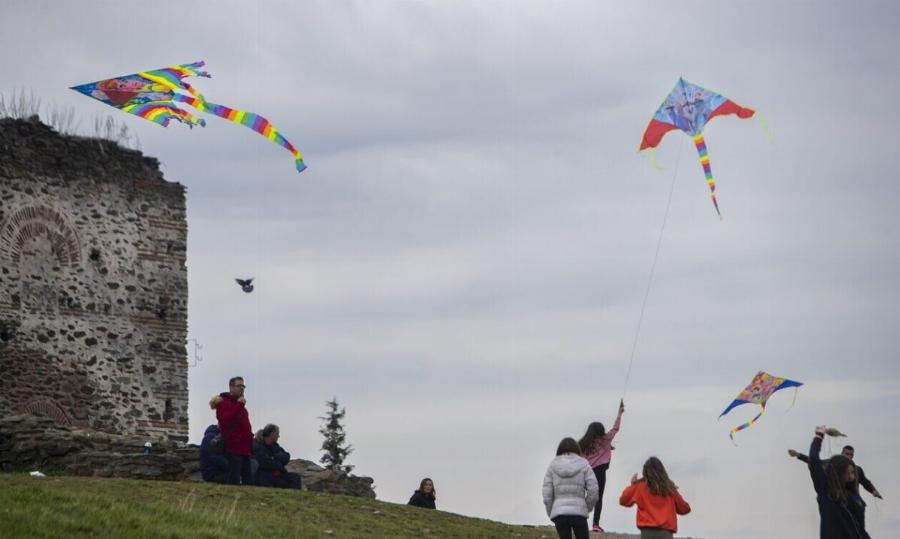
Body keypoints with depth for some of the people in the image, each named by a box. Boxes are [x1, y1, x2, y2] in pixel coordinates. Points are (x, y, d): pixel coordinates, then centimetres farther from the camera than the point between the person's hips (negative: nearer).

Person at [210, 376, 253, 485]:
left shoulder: (240, 403, 24)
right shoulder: (223, 402, -5)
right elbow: (225, 420, -23)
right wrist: (239, 406, -22)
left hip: (244, 449, 9)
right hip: (233, 448, -9)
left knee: (249, 480, 7)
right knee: (235, 480, -11)